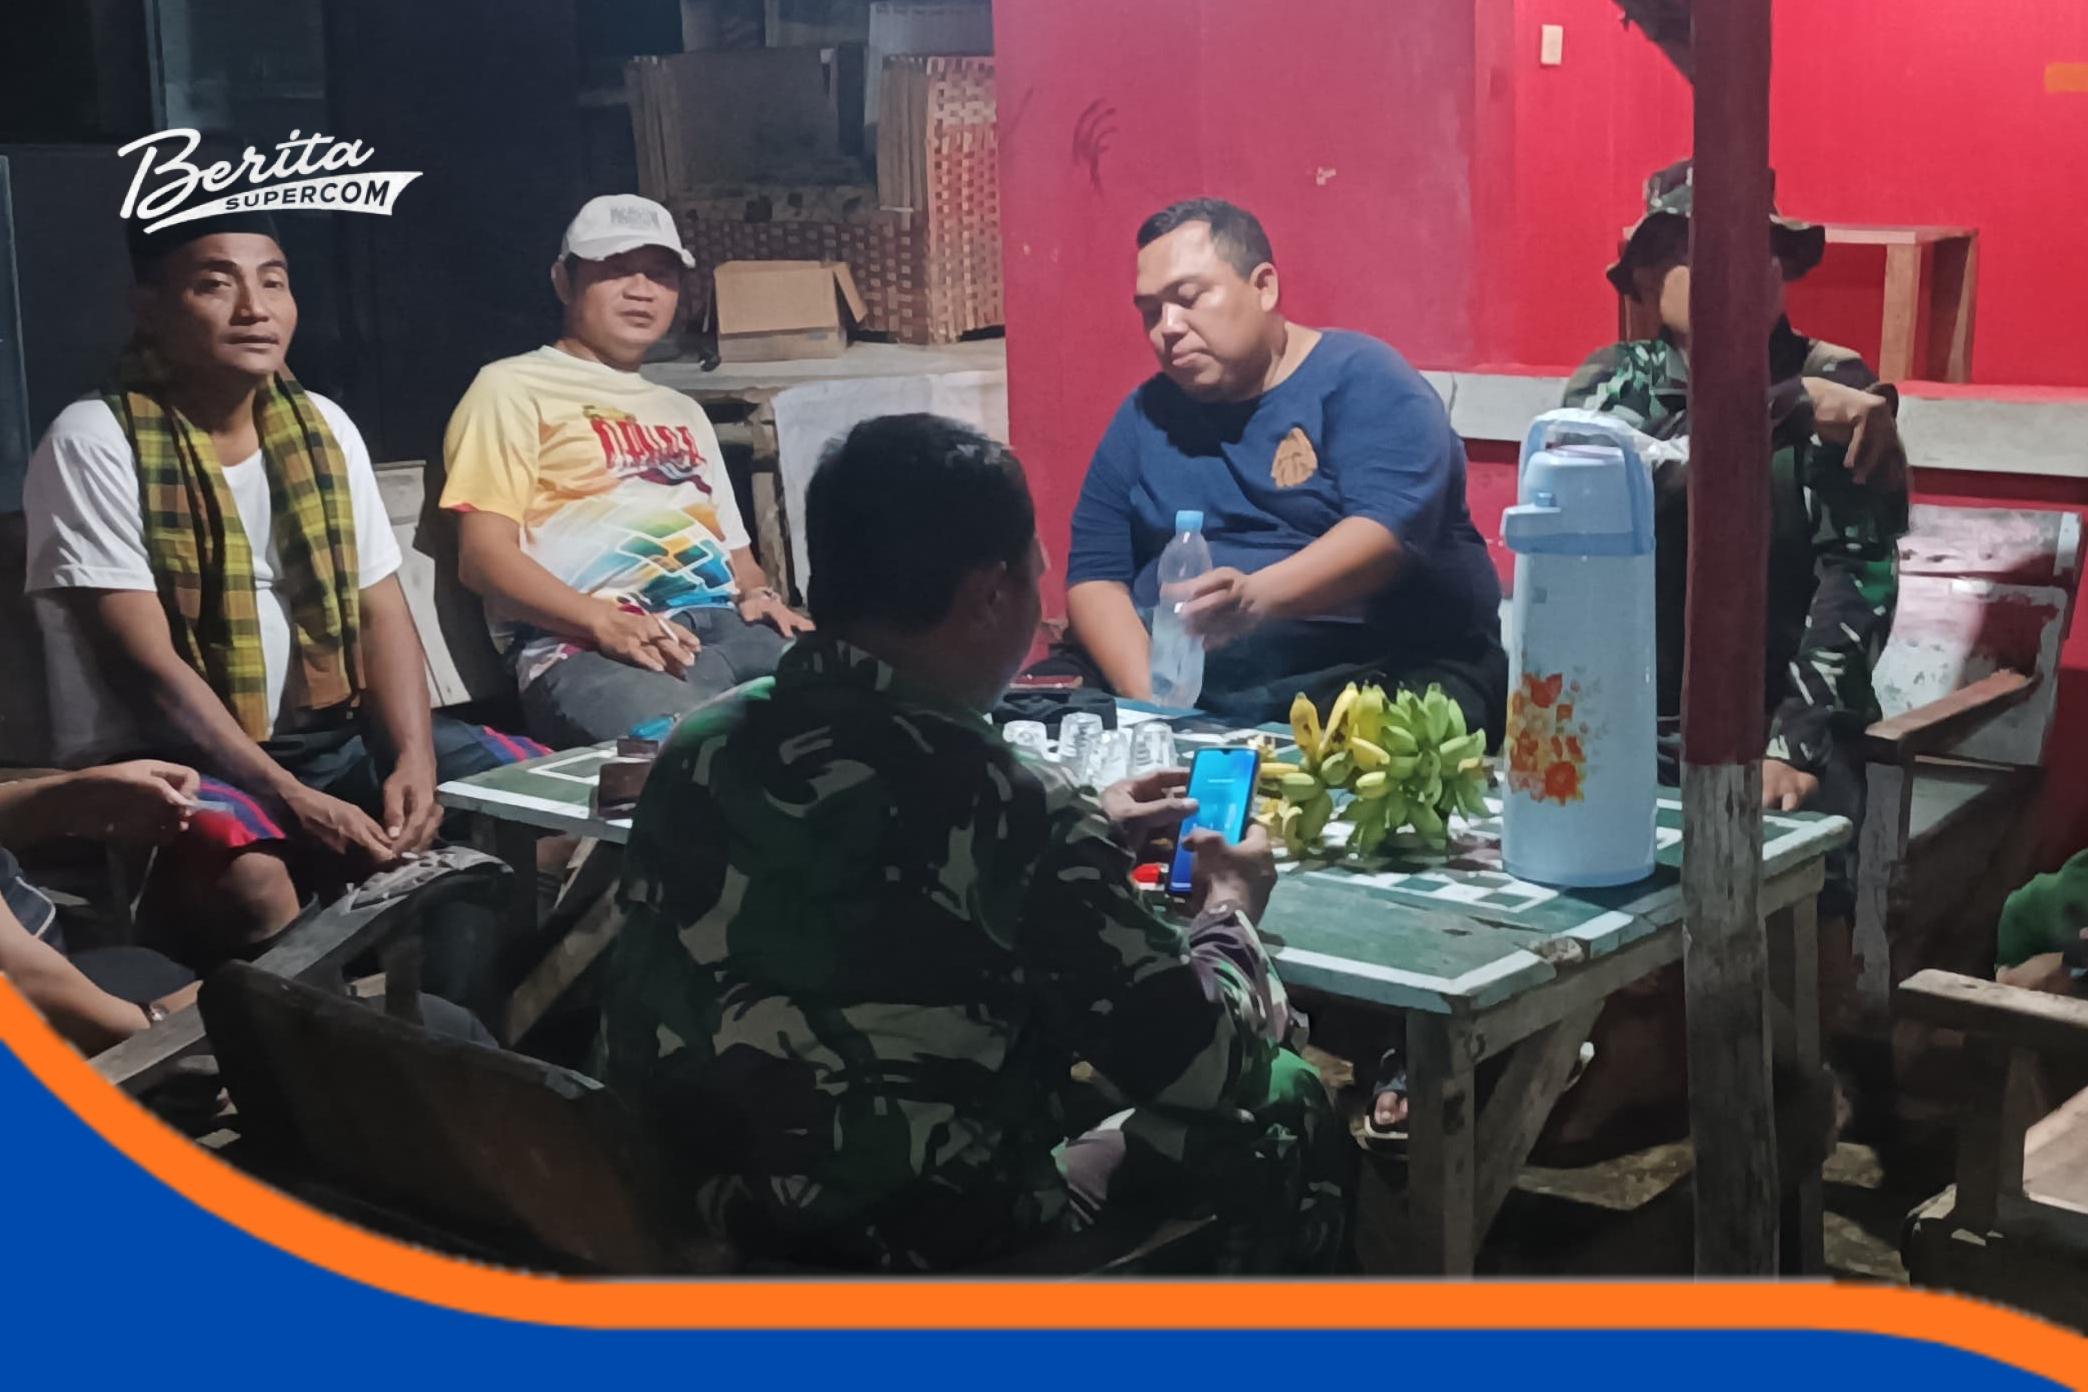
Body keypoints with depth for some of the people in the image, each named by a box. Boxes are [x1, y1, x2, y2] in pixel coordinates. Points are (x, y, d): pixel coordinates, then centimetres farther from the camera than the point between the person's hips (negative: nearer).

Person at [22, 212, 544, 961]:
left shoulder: (322, 428, 7)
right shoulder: (94, 444, -11)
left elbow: (381, 614, 6)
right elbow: (146, 668, -18)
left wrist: (413, 758, -13)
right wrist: (296, 802, -27)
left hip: (324, 738, 6)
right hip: (168, 757, -6)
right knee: (249, 871, -38)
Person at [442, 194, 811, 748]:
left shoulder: (682, 412, 35)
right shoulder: (514, 387, 13)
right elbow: (484, 554, 0)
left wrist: (759, 594, 8)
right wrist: (606, 621, -17)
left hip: (728, 627, 7)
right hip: (587, 648, -6)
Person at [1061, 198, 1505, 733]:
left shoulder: (1362, 379, 0)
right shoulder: (1145, 416, 15)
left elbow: (1393, 527, -16)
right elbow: (1095, 575, 8)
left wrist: (1254, 598, -32)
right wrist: (1146, 695, -11)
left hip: (1377, 673, -5)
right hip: (1186, 692, 5)